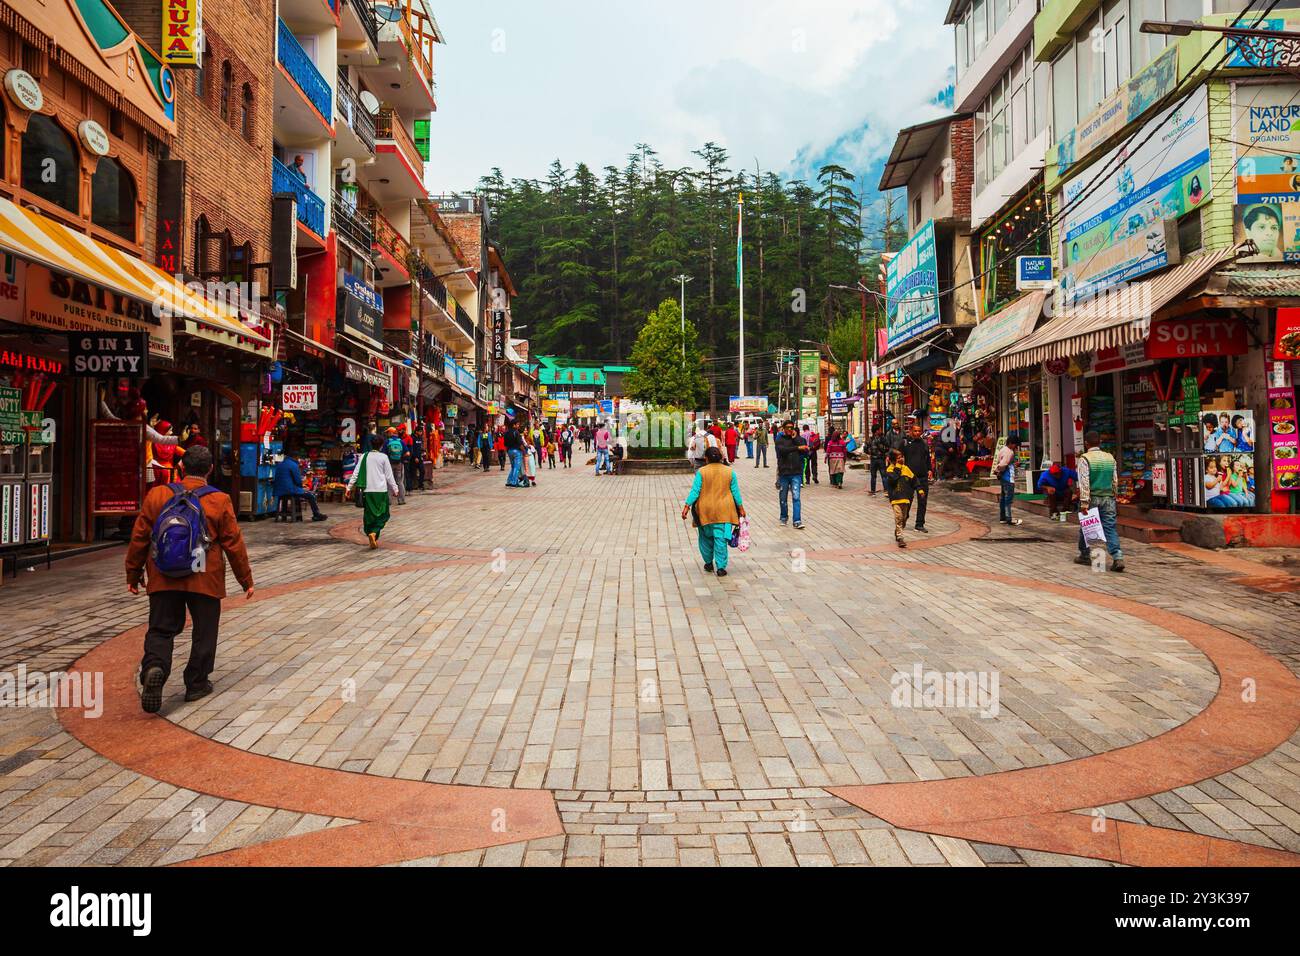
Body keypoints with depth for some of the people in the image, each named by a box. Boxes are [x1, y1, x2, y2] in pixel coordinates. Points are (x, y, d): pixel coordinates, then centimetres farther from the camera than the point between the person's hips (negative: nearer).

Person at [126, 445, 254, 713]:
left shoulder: (157, 495, 1)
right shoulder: (220, 501, -4)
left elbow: (139, 538, 5)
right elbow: (234, 544, -1)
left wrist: (133, 575, 17)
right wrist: (246, 580, 9)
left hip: (164, 578, 2)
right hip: (205, 580, -1)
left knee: (161, 629, 9)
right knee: (204, 631, 12)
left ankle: (154, 667, -18)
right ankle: (196, 684, 18)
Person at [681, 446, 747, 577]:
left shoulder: (701, 472, -6)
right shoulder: (729, 471, 1)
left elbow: (695, 491, -8)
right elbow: (735, 491, 5)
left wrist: (687, 506, -4)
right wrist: (741, 507, 12)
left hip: (705, 511, -1)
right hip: (723, 511, 1)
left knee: (706, 537, 16)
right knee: (721, 538, 1)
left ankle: (709, 563, 26)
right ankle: (721, 567, -2)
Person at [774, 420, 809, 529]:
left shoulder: (799, 439, 7)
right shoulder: (779, 440, 3)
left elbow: (806, 453, -7)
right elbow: (782, 450, -19)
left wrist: (796, 439, -8)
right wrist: (797, 448, -23)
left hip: (796, 473, 0)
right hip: (783, 472, 0)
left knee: (796, 497, -10)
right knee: (783, 498, 12)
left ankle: (797, 521, -11)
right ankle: (784, 517, 31)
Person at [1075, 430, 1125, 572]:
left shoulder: (1085, 459, -9)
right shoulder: (1110, 458, 6)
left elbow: (1084, 483, -14)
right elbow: (1115, 481, 12)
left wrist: (1084, 502, -15)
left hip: (1092, 498, -3)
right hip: (1108, 498, 4)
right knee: (1110, 528, 0)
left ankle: (1085, 555, 23)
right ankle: (1118, 557, -13)